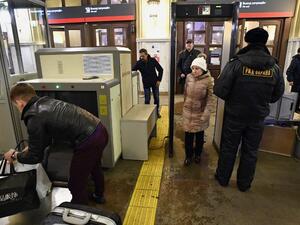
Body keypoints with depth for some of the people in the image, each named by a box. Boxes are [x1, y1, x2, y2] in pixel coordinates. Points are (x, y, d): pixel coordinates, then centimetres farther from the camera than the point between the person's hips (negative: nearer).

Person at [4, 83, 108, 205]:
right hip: (100, 130, 10)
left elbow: (35, 157, 2)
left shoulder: (34, 118, -9)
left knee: (76, 184, 15)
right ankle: (98, 196, 59)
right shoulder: (48, 102, 16)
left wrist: (15, 155, 20)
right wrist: (25, 151, 32)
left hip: (88, 141, -9)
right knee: (94, 167, 34)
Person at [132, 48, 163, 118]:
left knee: (156, 98, 10)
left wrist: (159, 80, -8)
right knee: (147, 99, 2)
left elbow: (160, 70, -5)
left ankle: (157, 112, 28)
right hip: (146, 83, -1)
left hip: (155, 83, 1)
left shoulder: (153, 60, -13)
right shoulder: (139, 63, -14)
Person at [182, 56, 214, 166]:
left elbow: (210, 99, -15)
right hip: (188, 112, 3)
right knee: (188, 135, 8)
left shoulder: (209, 80, -16)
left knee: (199, 135, 16)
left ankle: (198, 154, 38)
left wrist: (205, 115, -20)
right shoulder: (189, 77, -3)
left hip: (200, 113, -2)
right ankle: (188, 156, 28)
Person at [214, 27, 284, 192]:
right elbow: (277, 94, 6)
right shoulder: (275, 68, -5)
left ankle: (223, 178, 32)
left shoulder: (236, 64, -17)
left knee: (228, 148, 14)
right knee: (250, 151, 17)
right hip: (258, 117, 3)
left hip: (234, 115, -2)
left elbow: (219, 90, -20)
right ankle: (244, 183, 34)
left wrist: (231, 98, 1)